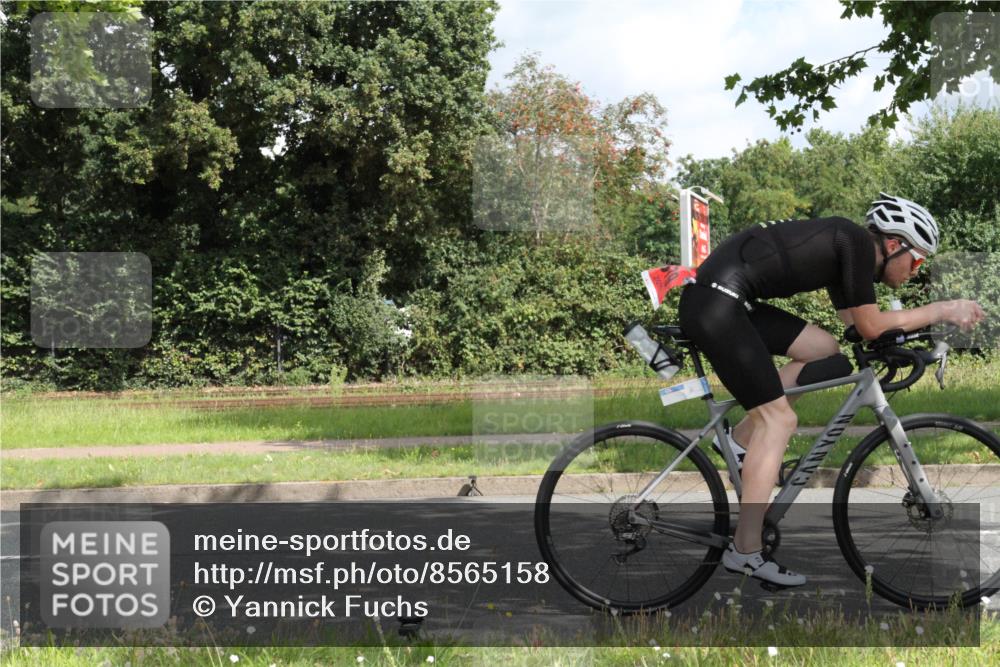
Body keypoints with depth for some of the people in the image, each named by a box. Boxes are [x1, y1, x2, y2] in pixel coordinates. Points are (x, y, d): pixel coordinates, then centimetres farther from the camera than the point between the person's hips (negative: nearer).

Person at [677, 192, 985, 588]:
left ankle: (741, 439, 15)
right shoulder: (858, 243, -7)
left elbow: (859, 329, 23)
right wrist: (943, 310, 1)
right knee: (778, 419, -8)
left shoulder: (845, 248, 19)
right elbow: (871, 327, -7)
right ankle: (745, 553, -7)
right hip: (714, 302, -10)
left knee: (825, 350, 15)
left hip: (725, 300, 10)